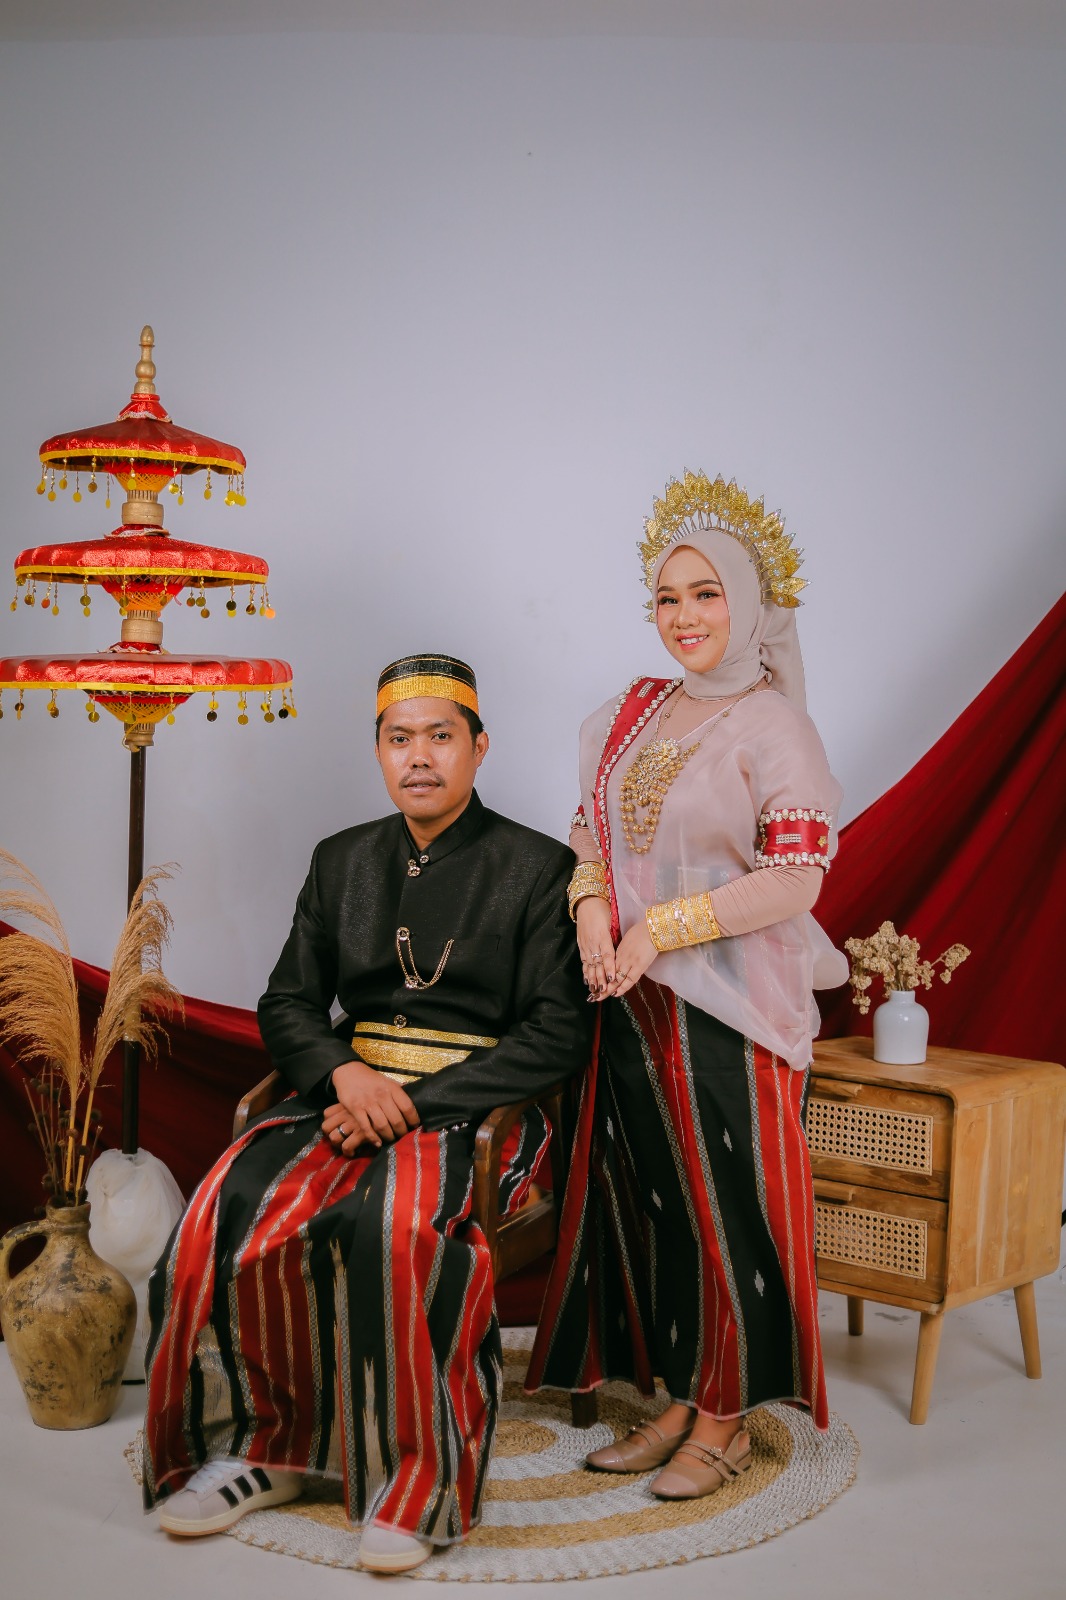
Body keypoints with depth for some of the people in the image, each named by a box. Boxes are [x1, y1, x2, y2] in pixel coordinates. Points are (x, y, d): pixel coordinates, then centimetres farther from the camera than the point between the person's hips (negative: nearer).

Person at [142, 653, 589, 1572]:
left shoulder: (538, 868, 1)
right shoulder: (343, 861, 15)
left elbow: (557, 1038, -6)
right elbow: (287, 1002, 14)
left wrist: (418, 1101, -15)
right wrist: (345, 1073, -9)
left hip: (474, 1107, -4)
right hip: (351, 1090, 5)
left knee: (393, 1223, -35)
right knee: (232, 1206, -24)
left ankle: (419, 1481, -20)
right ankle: (261, 1447, -8)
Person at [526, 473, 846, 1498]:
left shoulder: (771, 726, -9)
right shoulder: (633, 712, 10)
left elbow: (795, 879, -14)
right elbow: (592, 827, 17)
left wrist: (659, 930, -15)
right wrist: (591, 904, -4)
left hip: (729, 1008, -6)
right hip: (633, 1003, 6)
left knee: (726, 1209, 1)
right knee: (647, 1202, 12)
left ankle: (724, 1421, 16)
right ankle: (675, 1401, 25)